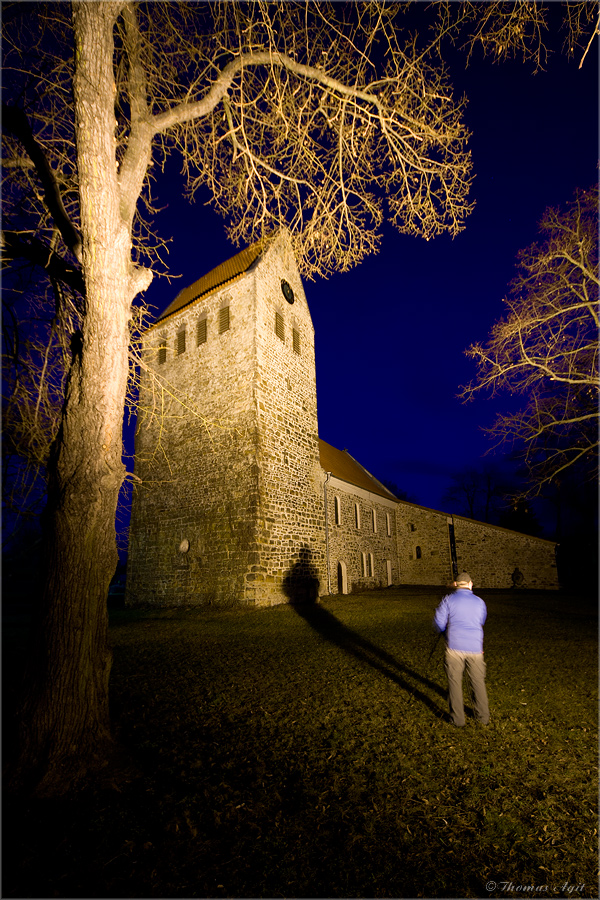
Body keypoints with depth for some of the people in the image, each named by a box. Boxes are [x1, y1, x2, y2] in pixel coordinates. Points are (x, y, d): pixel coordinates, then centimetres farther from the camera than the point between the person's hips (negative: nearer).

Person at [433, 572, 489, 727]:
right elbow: (482, 621, 18)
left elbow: (439, 623, -5)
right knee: (478, 682, 16)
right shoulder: (479, 602, 3)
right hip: (475, 649, 3)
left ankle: (457, 719, 16)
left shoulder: (449, 600, -5)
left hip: (454, 647, -2)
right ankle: (483, 717, 28)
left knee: (454, 682, 8)